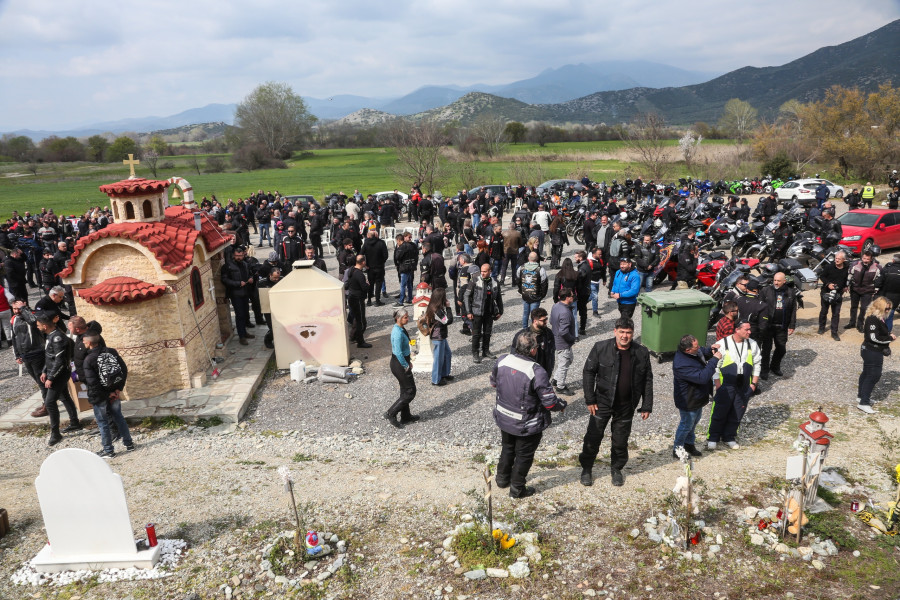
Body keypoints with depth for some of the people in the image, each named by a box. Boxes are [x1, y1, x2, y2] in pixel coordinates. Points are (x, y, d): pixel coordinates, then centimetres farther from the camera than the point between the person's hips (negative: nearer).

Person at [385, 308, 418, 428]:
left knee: (405, 390, 20)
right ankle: (391, 414, 6)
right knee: (410, 392, 0)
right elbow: (398, 353, -26)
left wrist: (408, 361, 16)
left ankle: (405, 416, 33)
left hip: (402, 362, 10)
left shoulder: (401, 329, 6)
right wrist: (406, 366, -16)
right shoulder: (398, 333, -25)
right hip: (399, 364, -10)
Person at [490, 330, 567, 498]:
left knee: (507, 448, 28)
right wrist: (562, 405, -3)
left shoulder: (502, 360, -14)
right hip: (527, 425, -5)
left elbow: (493, 382, 5)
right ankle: (517, 489, 34)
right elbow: (550, 402, -25)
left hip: (504, 419, 5)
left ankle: (502, 479, 47)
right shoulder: (537, 372, -30)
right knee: (524, 455, 17)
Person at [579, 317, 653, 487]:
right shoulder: (601, 348, -11)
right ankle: (586, 469, 25)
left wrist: (647, 406, 2)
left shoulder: (642, 353, -5)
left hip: (626, 406, 2)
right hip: (602, 402, -1)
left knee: (620, 440, 14)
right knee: (593, 437, 5)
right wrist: (590, 400, -8)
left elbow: (647, 381, 2)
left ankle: (616, 469, 37)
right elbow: (589, 372, -5)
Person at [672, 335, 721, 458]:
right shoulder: (682, 365, -40)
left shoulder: (694, 351, -11)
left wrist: (710, 350, -11)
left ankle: (689, 443, 51)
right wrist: (715, 359, -37)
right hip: (688, 401, -9)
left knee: (694, 420, 28)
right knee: (686, 424, 12)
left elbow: (702, 353, 13)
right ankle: (677, 449, 34)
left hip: (697, 396, 9)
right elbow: (702, 377, -41)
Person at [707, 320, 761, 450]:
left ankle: (729, 437, 28)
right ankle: (713, 438, 18)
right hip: (725, 386, -4)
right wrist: (718, 385, -9)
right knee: (719, 413, 4)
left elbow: (757, 363, 13)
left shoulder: (752, 344, 2)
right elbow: (715, 365, -7)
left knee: (737, 414, 11)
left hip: (744, 387, 4)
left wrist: (754, 382, 8)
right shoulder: (722, 344, -11)